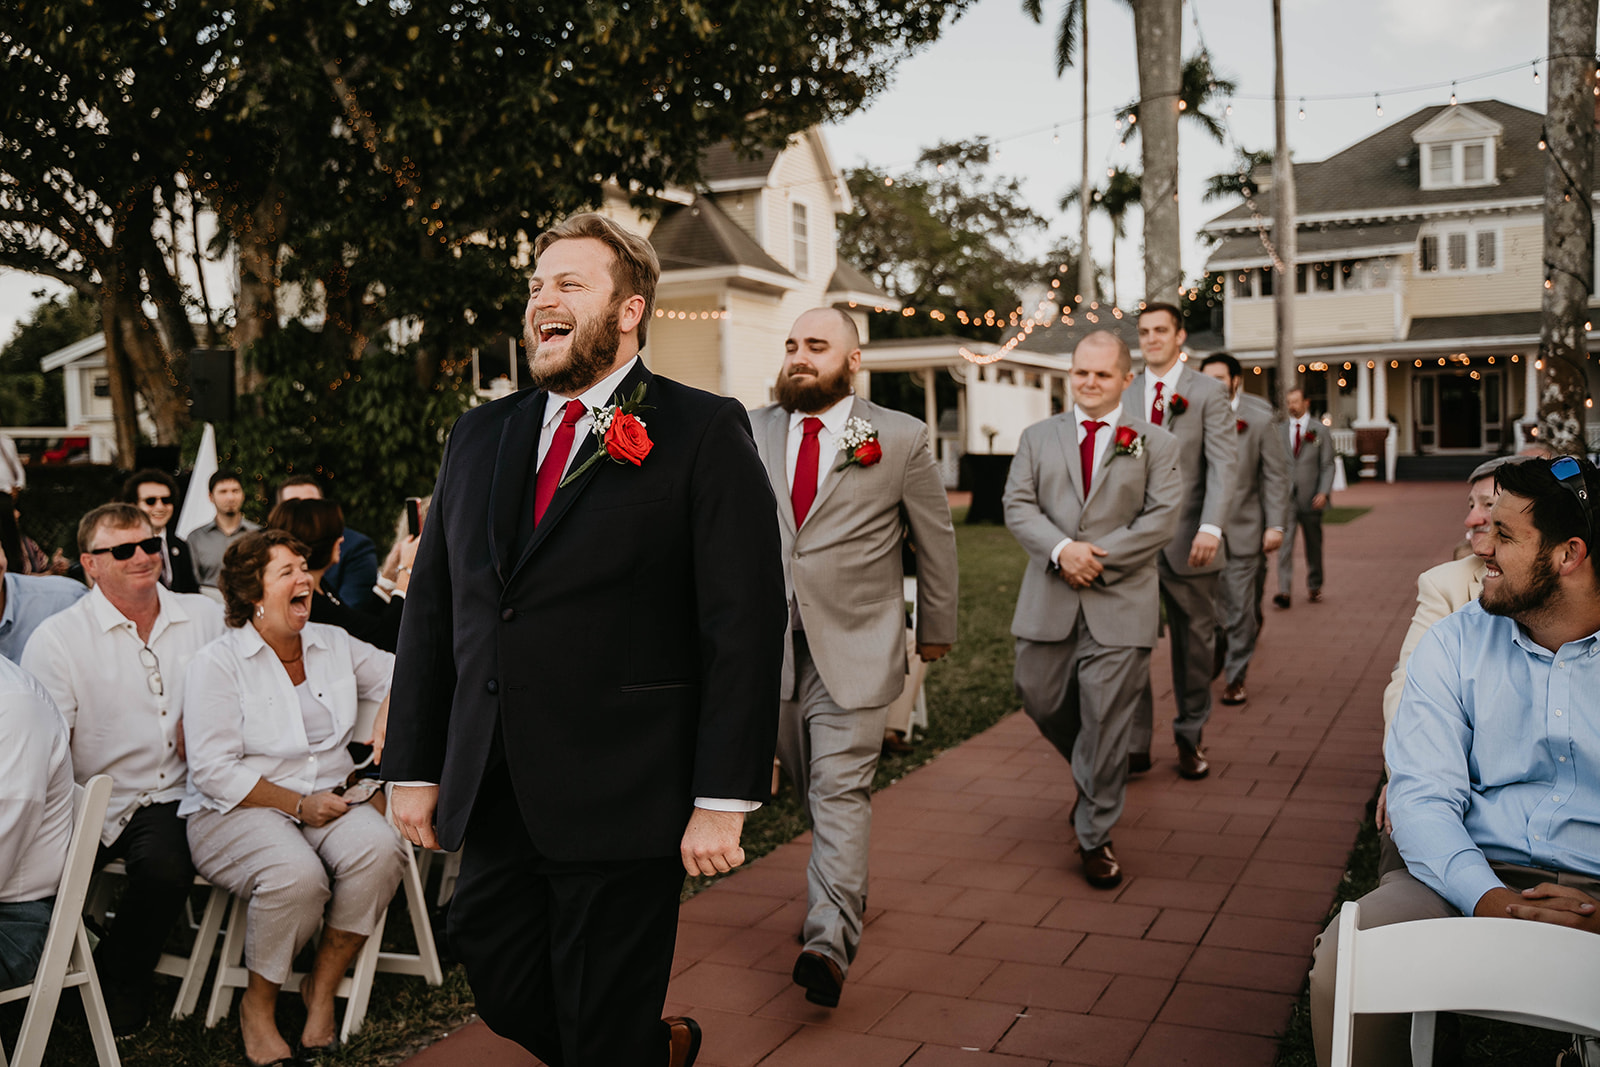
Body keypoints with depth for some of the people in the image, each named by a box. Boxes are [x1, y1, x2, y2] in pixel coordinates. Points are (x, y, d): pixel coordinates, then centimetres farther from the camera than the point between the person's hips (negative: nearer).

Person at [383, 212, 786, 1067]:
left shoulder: (702, 433, -5)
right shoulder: (479, 435, 12)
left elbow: (745, 621, -11)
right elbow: (430, 608, 13)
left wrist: (724, 800, -15)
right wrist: (414, 767, 10)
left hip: (624, 803, -6)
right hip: (491, 800, 6)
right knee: (506, 998, 16)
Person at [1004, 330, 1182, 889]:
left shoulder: (1156, 444, 5)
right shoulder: (1038, 437, 11)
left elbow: (1163, 518, -5)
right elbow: (1018, 507, 1)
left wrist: (1099, 558, -15)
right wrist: (1062, 549, -16)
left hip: (1119, 602, -3)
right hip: (1048, 600, 3)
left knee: (1105, 722, -1)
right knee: (1042, 702, 10)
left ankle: (1094, 836, 14)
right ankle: (1093, 778, 41)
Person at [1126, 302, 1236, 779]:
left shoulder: (1207, 393, 1)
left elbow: (1222, 465, -8)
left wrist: (1211, 527, -21)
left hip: (1186, 541, -1)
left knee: (1193, 642, 9)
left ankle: (1190, 738, 24)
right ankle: (1135, 743, 7)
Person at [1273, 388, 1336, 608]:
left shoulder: (1320, 431, 4)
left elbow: (1328, 465, 2)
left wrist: (1323, 492, -10)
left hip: (1310, 498, 0)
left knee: (1314, 545, 11)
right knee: (1284, 543, -13)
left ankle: (1314, 587, 28)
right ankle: (1285, 591, -16)